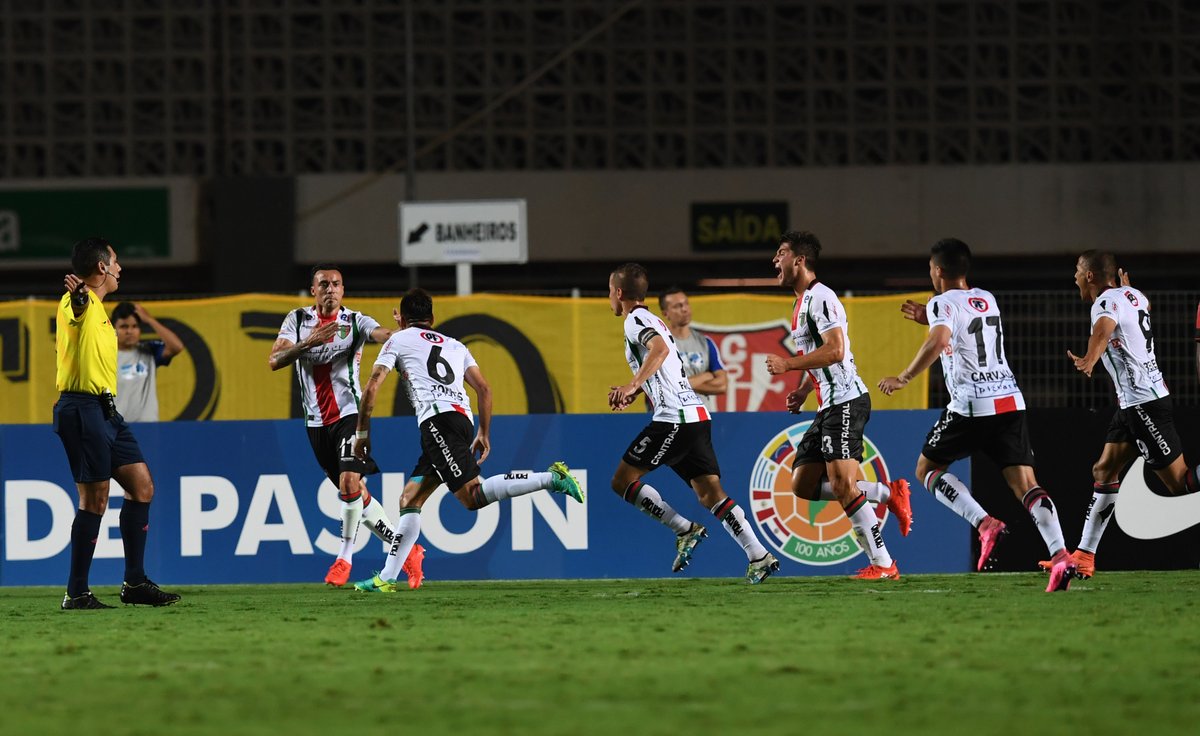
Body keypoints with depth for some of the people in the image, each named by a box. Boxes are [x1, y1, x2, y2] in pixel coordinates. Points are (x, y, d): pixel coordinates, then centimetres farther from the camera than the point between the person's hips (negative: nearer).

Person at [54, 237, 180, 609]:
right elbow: (76, 311, -38)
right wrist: (78, 295, -58)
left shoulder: (98, 309, 21)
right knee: (95, 499, -10)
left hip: (105, 410, 10)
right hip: (83, 408, -10)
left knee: (142, 486, 10)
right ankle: (76, 593, -6)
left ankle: (135, 583, 14)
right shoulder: (82, 303, -12)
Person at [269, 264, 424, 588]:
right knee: (356, 494, 8)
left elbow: (384, 334, -24)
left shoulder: (355, 322, -3)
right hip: (317, 422, 4)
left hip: (349, 413, -4)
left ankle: (345, 556, -8)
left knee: (349, 482, -21)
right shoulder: (298, 320, 4)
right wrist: (307, 343, -24)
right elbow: (274, 361, -8)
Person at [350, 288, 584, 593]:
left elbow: (371, 388, 9)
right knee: (410, 500, 11)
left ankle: (551, 478, -29)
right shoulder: (455, 345, 30)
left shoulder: (399, 340, 16)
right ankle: (386, 578, 5)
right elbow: (484, 388, 20)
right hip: (463, 417, 8)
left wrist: (362, 434, 16)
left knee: (473, 496, -19)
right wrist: (484, 434, 25)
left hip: (437, 418, -8)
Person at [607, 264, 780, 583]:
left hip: (673, 418, -9)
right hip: (697, 415, 9)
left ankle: (685, 530, -7)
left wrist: (633, 385, -33)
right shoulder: (653, 321, 26)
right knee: (710, 493, 2)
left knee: (623, 481, -2)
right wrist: (632, 393, 34)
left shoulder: (635, 320, -4)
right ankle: (760, 556, -11)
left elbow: (660, 348, -25)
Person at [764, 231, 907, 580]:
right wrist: (802, 391, 15)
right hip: (828, 407, 11)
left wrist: (788, 364, -17)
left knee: (842, 485, -17)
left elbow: (835, 350, -22)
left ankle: (883, 564, -14)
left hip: (845, 402, -11)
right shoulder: (802, 303, 20)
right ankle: (889, 494, 10)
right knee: (803, 485, 6)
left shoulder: (820, 297, -12)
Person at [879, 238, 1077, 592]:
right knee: (1025, 483, -3)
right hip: (1010, 401, 6)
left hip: (971, 405, -6)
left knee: (928, 469, 13)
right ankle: (1060, 555, -23)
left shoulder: (943, 303, -3)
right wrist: (929, 318, 40)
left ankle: (985, 524, -7)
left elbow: (940, 341, -23)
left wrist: (903, 378, -14)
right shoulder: (987, 300, 19)